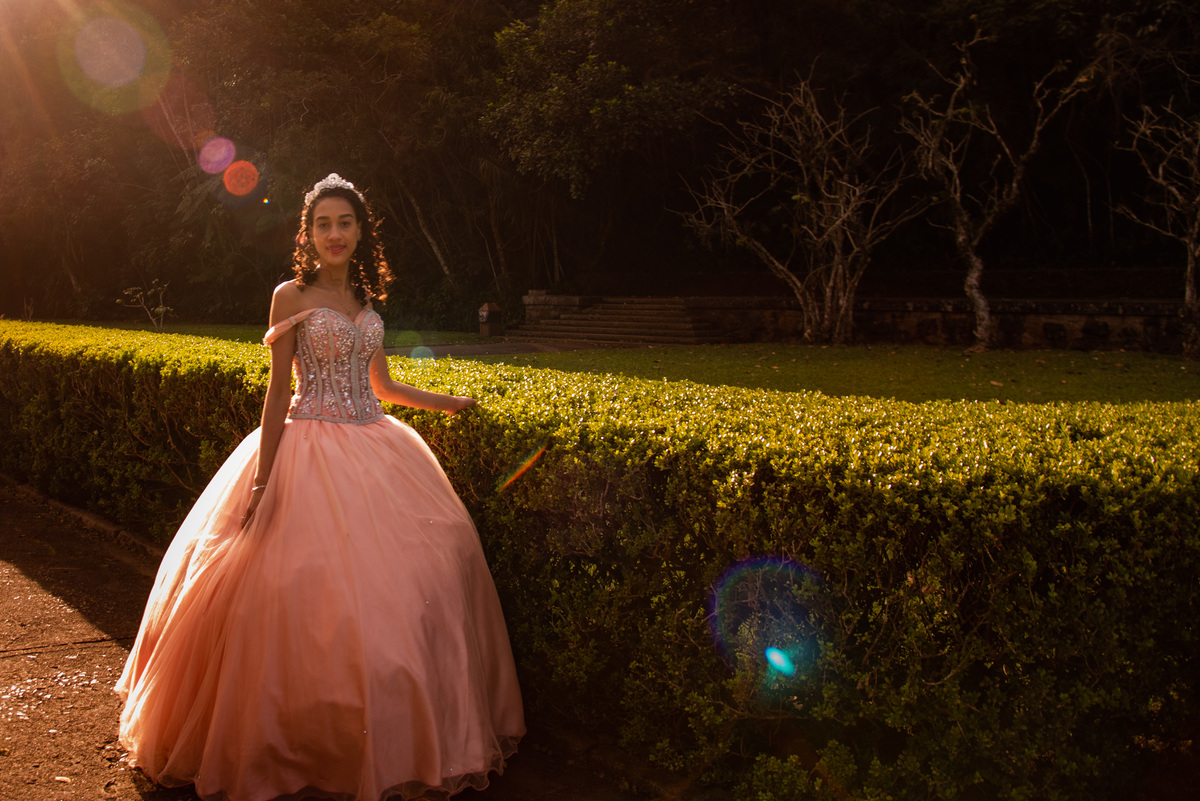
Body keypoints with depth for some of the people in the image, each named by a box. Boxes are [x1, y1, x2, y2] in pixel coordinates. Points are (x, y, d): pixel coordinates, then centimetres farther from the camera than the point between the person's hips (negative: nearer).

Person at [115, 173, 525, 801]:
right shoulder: (291, 296, -3)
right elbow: (278, 392, -7)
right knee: (311, 590, -7)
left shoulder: (365, 299, 13)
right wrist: (263, 479, -12)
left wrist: (447, 403, 23)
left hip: (374, 449, 6)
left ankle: (388, 739, 19)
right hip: (311, 449, -6)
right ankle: (306, 746, 10)